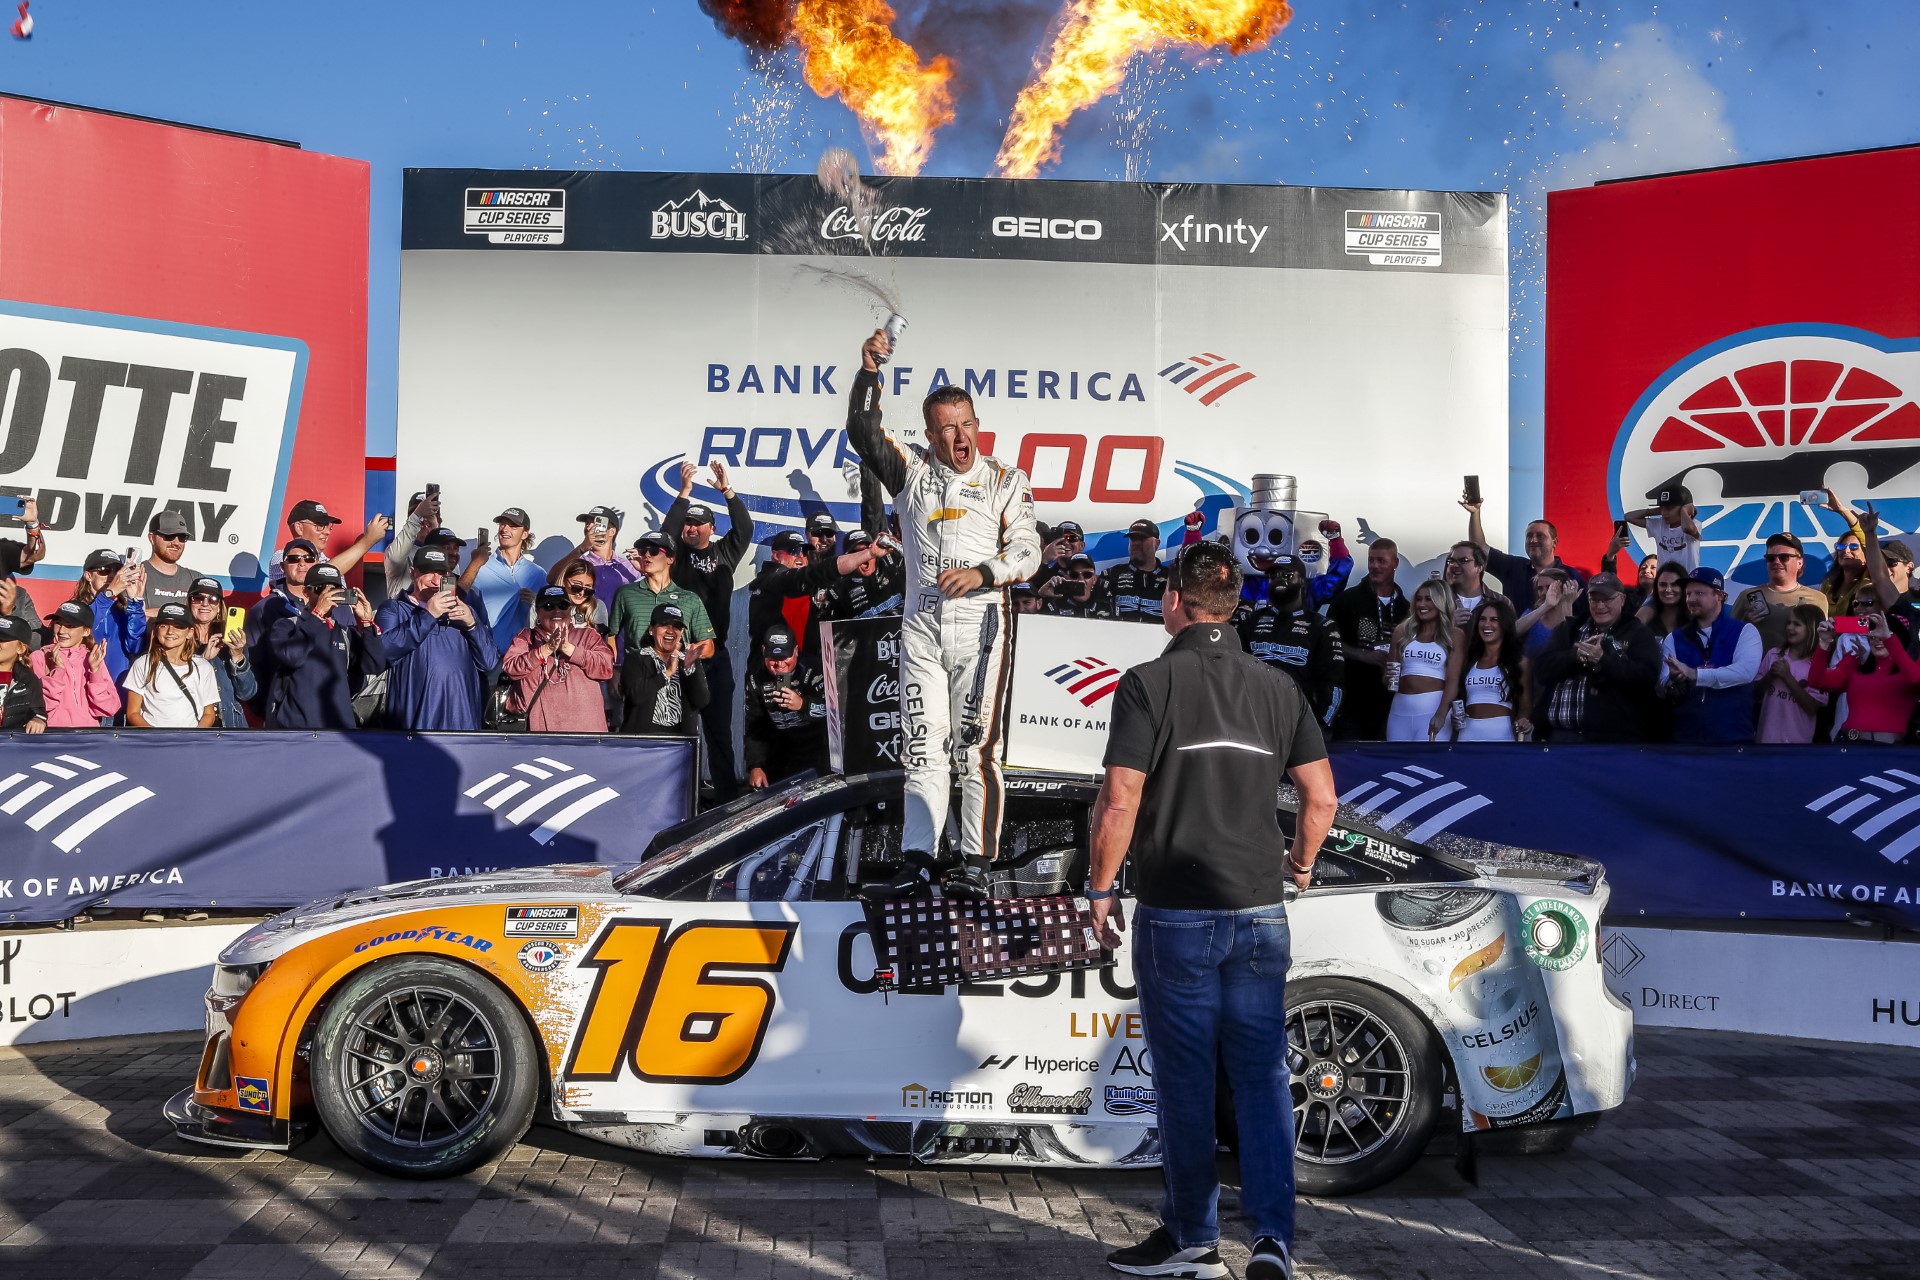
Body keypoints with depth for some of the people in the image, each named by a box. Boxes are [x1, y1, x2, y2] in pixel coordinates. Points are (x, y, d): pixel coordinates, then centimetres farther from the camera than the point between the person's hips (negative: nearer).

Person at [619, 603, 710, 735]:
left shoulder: (689, 659, 12)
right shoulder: (635, 659, 5)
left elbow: (702, 702, 0)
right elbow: (636, 695, -12)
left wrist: (689, 668, -12)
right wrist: (667, 672, -13)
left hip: (680, 737, 2)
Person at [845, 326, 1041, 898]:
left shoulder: (1005, 480, 5)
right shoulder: (911, 471, 10)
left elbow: (1028, 552, 1)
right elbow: (863, 434, -4)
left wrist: (982, 574, -16)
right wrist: (868, 373, -15)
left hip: (980, 623, -2)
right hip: (921, 624, 3)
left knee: (975, 744, -5)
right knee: (922, 744, 3)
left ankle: (975, 862, -1)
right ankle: (916, 856, 6)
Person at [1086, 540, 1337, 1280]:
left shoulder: (1151, 684, -9)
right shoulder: (1278, 688, 6)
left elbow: (1119, 803, -13)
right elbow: (1321, 796, 7)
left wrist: (1101, 889, -2)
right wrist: (1300, 865, 23)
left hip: (1175, 912, -4)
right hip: (1260, 912, 4)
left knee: (1185, 1080, 6)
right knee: (1260, 1075, 9)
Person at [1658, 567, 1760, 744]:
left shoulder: (1744, 632, 3)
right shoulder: (1673, 639, 11)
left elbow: (1746, 671, -16)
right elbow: (1663, 685, -2)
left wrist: (1694, 675, -21)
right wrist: (1675, 683, -26)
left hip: (1732, 736, -2)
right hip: (1685, 736, 2)